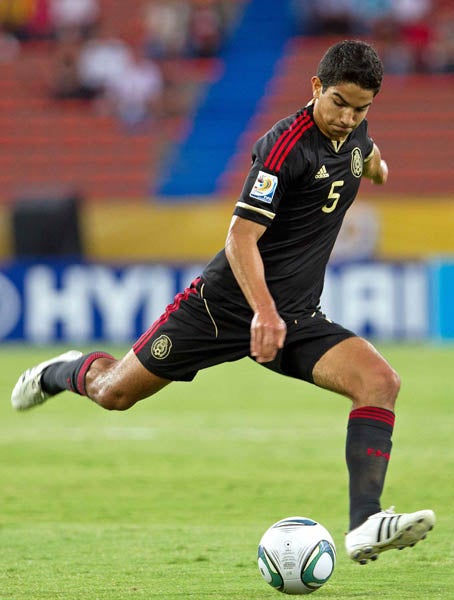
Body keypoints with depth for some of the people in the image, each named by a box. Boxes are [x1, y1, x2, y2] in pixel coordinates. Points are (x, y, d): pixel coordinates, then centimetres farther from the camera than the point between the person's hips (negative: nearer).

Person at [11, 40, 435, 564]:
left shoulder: (353, 133, 3)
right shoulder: (285, 145, -21)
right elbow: (241, 237, -25)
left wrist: (376, 167, 53)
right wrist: (264, 311, -37)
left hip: (297, 318, 6)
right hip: (226, 302, -6)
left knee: (381, 381, -20)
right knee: (113, 392, 5)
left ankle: (364, 528, -27)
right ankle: (63, 372, 43)